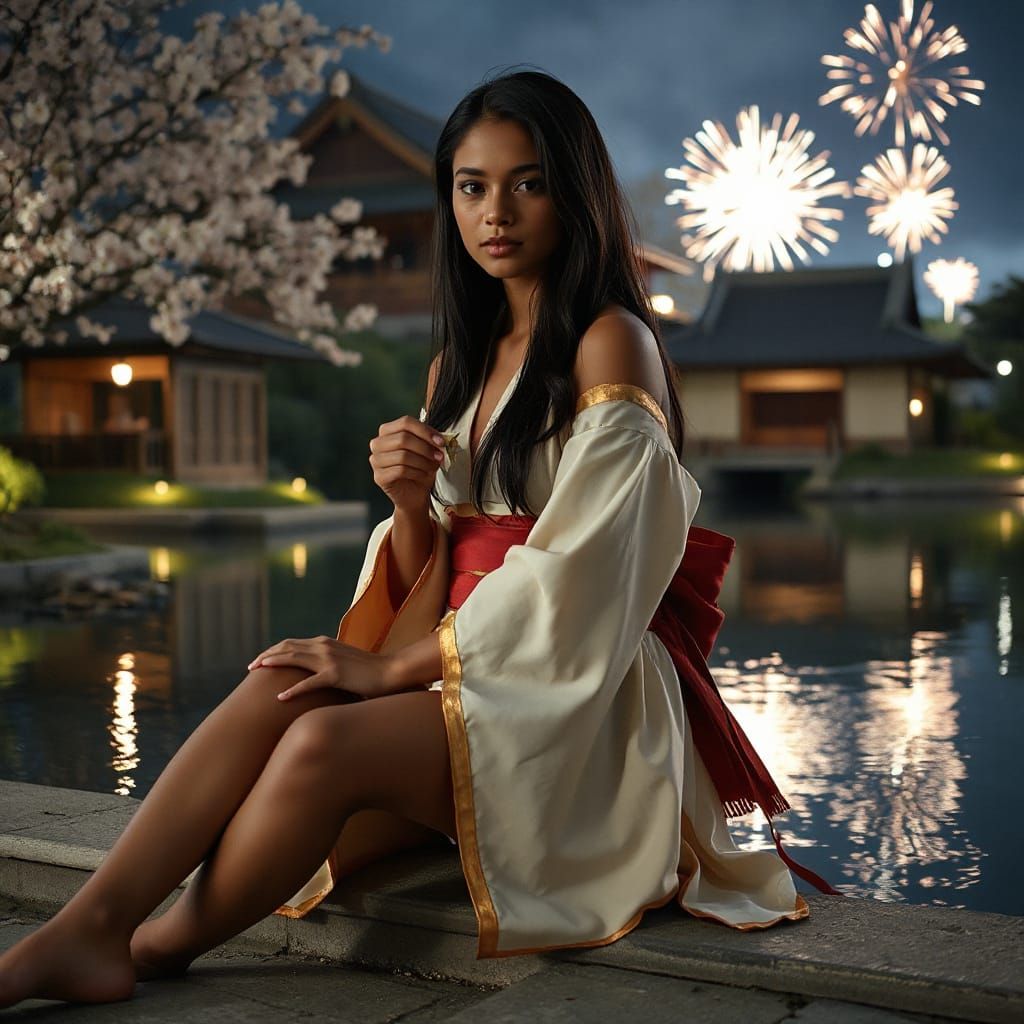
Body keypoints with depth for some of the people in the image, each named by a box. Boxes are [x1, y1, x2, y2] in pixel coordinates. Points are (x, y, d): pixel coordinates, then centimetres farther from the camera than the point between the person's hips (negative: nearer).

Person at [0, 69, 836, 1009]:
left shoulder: (611, 342, -8)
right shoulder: (461, 361, 15)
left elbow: (573, 575, -16)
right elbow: (431, 590, 14)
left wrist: (395, 666, -14)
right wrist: (408, 502, -8)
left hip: (581, 701, -6)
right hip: (468, 676, 7)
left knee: (327, 741, -29)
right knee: (275, 691, -21)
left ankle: (159, 952, -9)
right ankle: (85, 931, -25)